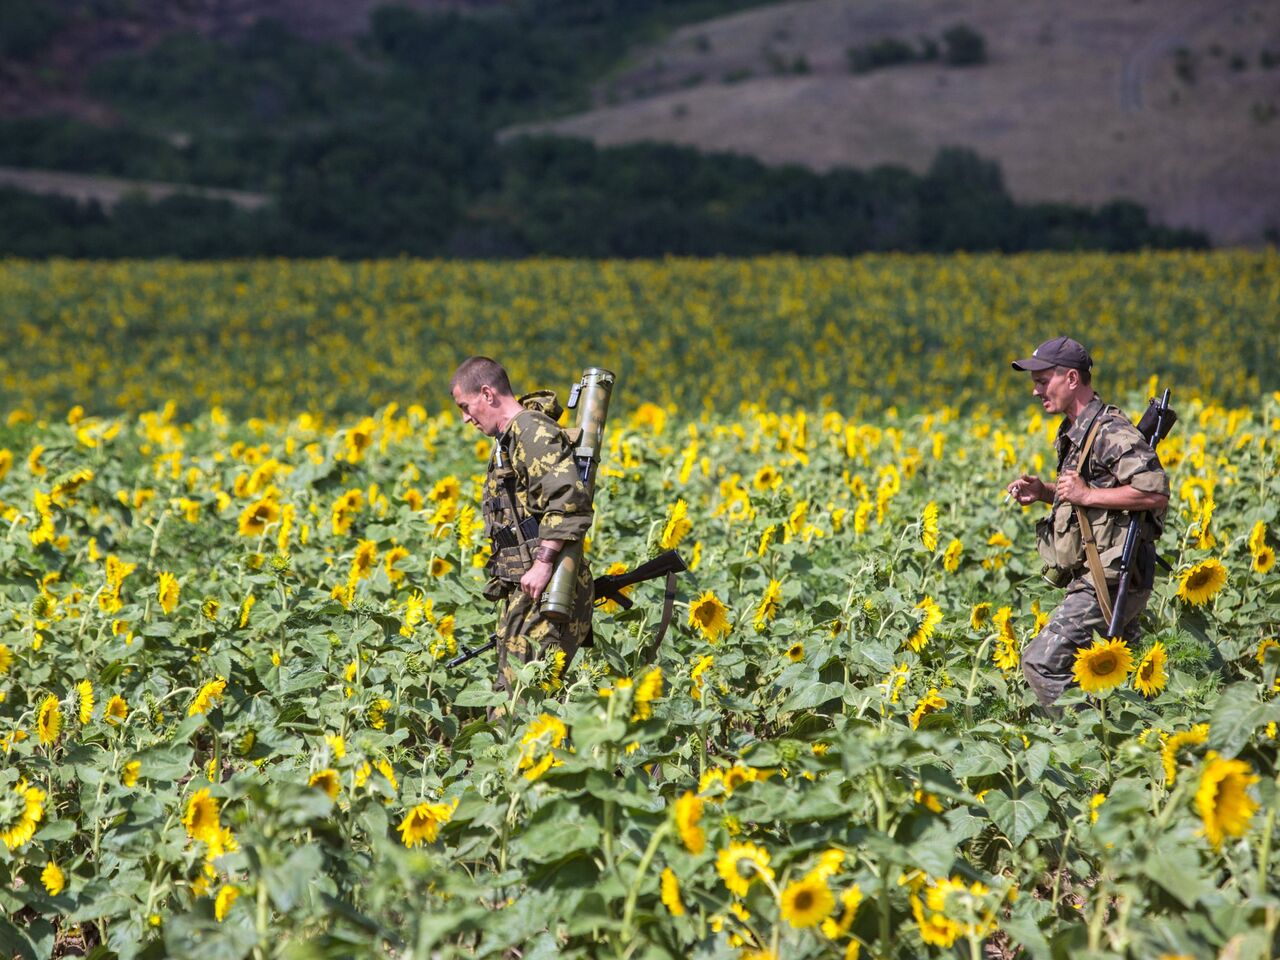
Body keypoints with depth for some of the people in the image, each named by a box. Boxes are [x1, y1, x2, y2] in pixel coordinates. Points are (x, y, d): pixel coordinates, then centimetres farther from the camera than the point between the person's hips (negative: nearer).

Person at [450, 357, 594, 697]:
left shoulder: (532, 430, -11)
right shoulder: (507, 439, 22)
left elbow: (568, 497, -23)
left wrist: (543, 561, -25)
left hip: (544, 592, -11)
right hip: (520, 592, 11)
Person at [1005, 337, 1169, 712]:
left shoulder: (1111, 431, -16)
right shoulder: (1075, 432, 16)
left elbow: (1156, 493, -26)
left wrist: (1086, 495, -22)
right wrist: (1043, 492, 10)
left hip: (1109, 583, -11)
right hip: (1093, 581, 11)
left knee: (1041, 662, -15)